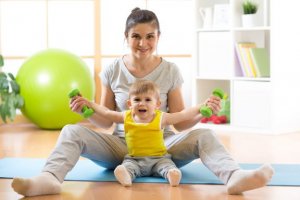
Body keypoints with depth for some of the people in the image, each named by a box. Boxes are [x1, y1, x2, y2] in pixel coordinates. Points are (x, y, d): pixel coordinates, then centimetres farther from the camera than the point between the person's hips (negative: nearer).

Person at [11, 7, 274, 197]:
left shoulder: (170, 71, -1)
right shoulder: (112, 71, 1)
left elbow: (180, 123, -1)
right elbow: (106, 121, 5)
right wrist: (89, 110, -17)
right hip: (121, 145, 1)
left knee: (204, 136, -29)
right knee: (72, 131, -23)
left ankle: (234, 177, -57)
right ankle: (50, 178, -52)